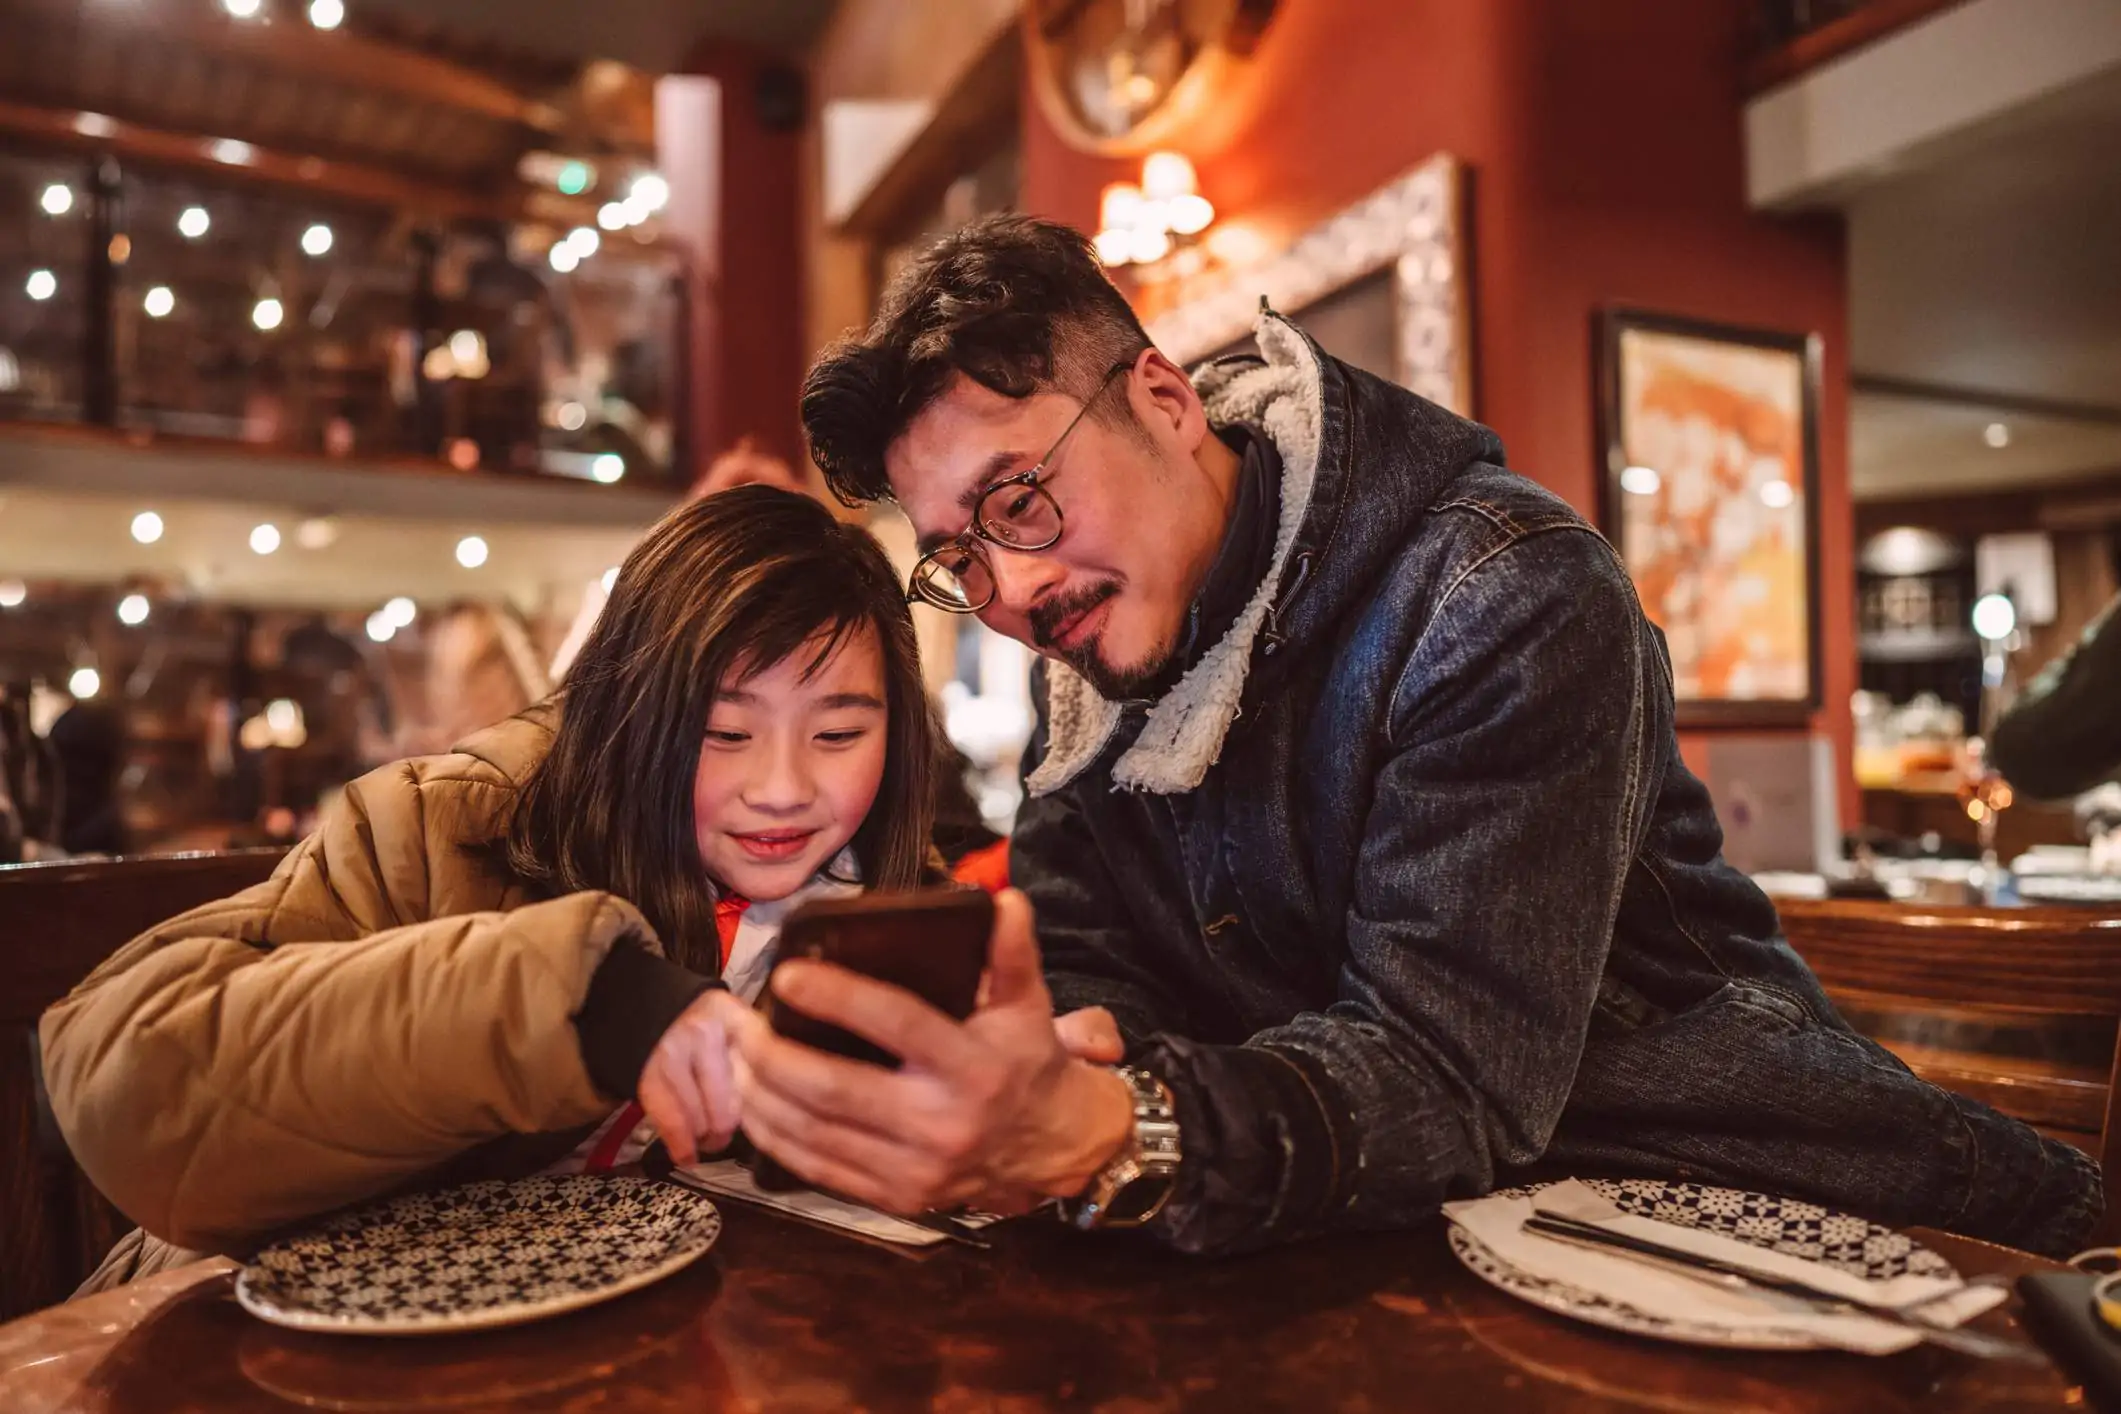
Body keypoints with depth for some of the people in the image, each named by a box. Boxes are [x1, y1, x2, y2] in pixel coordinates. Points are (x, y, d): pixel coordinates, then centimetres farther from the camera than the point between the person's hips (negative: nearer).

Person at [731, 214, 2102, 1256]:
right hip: (1434, 1238, 5)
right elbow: (1084, 986, -3)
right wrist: (1004, 1093, -25)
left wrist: (1106, 1137, -44)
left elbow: (1450, 1068, -28)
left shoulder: (1502, 597, -20)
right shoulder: (1093, 668, 2)